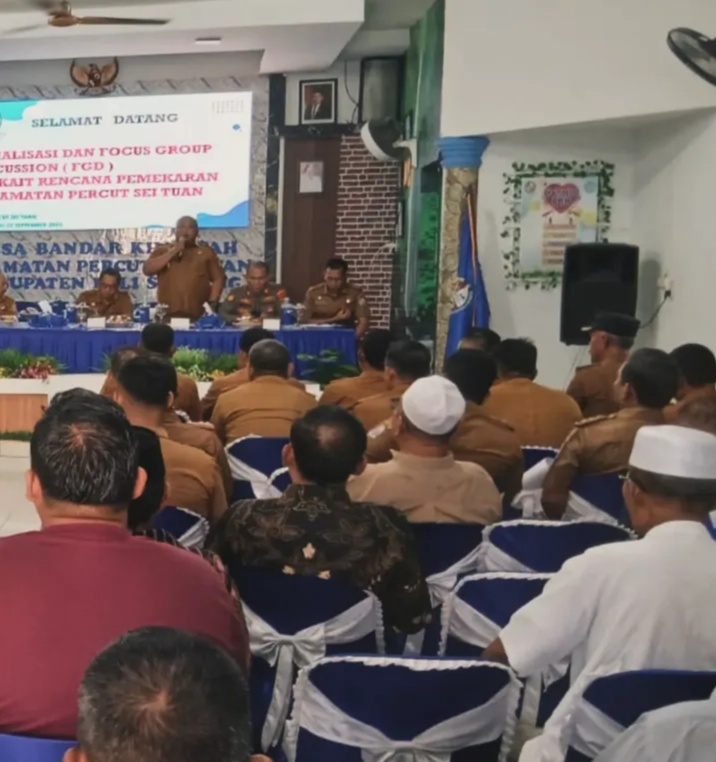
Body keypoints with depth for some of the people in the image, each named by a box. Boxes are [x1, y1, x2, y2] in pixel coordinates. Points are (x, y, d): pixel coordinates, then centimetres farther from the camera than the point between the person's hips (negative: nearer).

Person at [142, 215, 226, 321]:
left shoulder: (206, 252, 12)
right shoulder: (163, 250, 13)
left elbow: (218, 279, 9)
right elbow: (147, 270, -1)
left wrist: (212, 304, -4)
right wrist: (173, 252, -6)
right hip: (167, 315, 0)